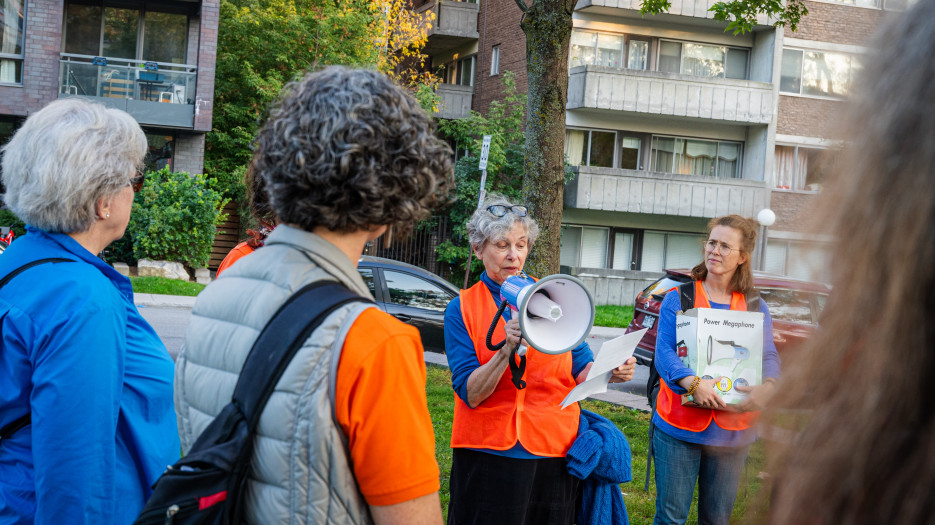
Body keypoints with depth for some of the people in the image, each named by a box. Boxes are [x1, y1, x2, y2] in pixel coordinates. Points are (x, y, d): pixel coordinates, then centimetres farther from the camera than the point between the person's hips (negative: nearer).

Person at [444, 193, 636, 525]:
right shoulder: (462, 309, -1)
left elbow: (580, 372, 5)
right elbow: (471, 394, -10)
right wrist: (507, 348, -24)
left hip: (554, 453, 2)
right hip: (488, 454, -2)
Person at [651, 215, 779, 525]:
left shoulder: (756, 308, 8)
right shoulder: (678, 298, 1)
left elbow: (769, 356, -2)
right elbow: (663, 351, -10)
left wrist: (767, 386, -26)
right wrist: (693, 382, -30)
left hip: (732, 431, 3)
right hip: (679, 426, -2)